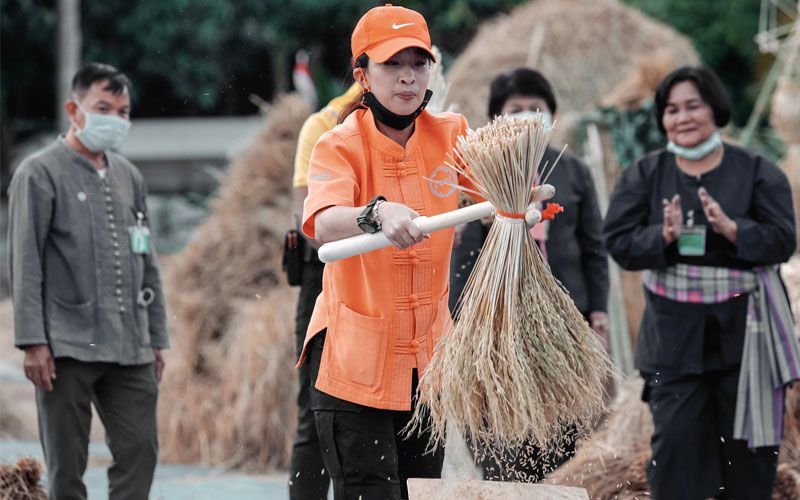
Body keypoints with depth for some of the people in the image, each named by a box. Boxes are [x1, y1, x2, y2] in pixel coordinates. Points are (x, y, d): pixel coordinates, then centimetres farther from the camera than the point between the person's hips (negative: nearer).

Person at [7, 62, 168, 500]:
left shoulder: (129, 178, 16)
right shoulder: (40, 174, -1)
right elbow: (25, 264, -6)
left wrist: (156, 338, 17)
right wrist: (32, 341, -13)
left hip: (130, 349, 5)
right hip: (67, 348, -5)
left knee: (140, 451, -1)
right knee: (66, 465, -1)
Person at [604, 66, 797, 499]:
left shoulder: (757, 171, -2)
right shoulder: (645, 175, 3)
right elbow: (618, 243, -3)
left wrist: (731, 229, -26)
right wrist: (663, 237, -22)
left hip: (743, 331, 0)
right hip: (675, 332, 0)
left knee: (748, 443, 7)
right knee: (675, 441, -3)